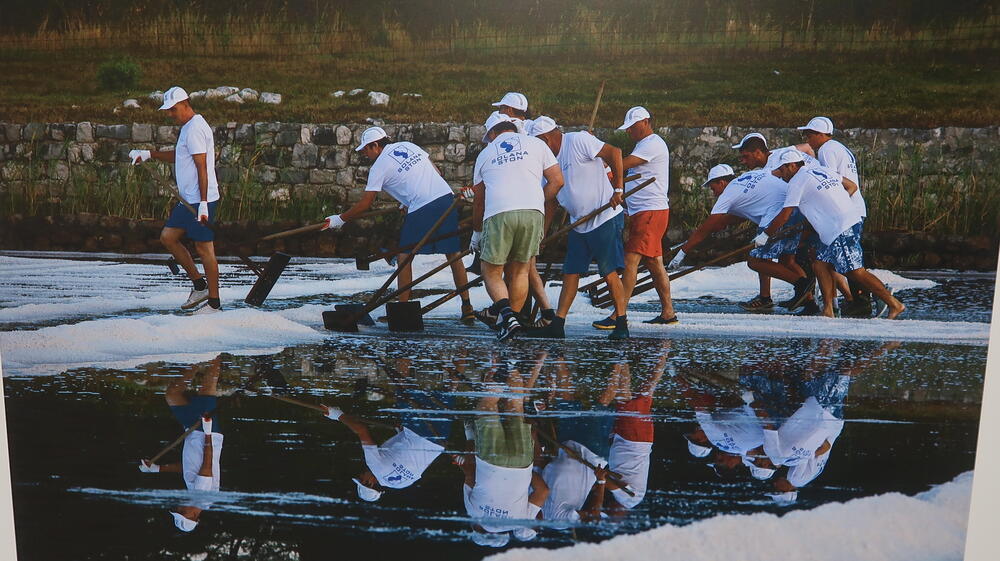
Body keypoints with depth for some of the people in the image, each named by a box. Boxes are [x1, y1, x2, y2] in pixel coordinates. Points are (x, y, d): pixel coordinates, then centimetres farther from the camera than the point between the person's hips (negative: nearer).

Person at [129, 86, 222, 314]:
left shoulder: (195, 129, -14)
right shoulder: (187, 127, 18)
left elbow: (202, 168, -20)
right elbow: (177, 156, 33)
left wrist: (203, 204, -23)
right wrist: (148, 154, 24)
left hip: (201, 201, -11)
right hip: (188, 201, 11)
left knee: (204, 248, -6)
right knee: (167, 237, 12)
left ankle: (214, 302, 3)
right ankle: (199, 285, 17)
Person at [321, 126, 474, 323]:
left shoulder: (379, 166, 3)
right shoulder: (408, 145, 19)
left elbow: (365, 204, 4)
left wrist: (340, 219, 17)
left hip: (422, 209, -6)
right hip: (447, 197, 6)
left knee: (404, 257, 7)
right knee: (454, 254, 9)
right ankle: (467, 308, 8)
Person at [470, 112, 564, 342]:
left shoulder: (485, 153, 23)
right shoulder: (536, 143, 21)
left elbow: (479, 201, 28)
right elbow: (557, 180, 12)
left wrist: (476, 233, 39)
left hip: (498, 214, -1)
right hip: (533, 212, 1)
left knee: (491, 272, 7)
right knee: (520, 271, 15)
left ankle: (506, 312, -17)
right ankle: (512, 317, 12)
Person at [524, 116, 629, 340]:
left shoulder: (578, 141, -10)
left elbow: (614, 153, -17)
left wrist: (618, 189, -19)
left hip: (605, 218, -8)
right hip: (579, 226, 8)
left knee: (610, 272, -6)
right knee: (570, 273, 6)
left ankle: (622, 325, 2)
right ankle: (557, 325, 8)